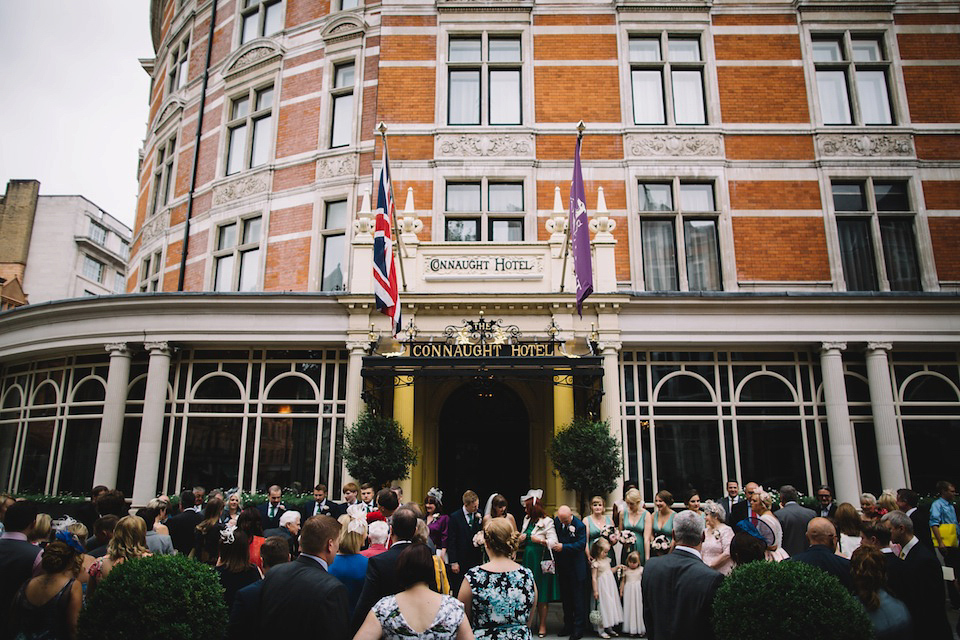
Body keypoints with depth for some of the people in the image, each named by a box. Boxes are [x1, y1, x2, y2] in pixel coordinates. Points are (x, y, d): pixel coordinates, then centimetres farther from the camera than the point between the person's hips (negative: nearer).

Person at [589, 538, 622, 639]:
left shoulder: (607, 559, 8)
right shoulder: (595, 563, -13)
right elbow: (594, 578, -13)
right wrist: (595, 591, -15)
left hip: (611, 585, 7)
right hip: (602, 586, -7)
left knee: (612, 605, 10)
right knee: (603, 606, -5)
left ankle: (609, 627, 22)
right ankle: (601, 630, 6)